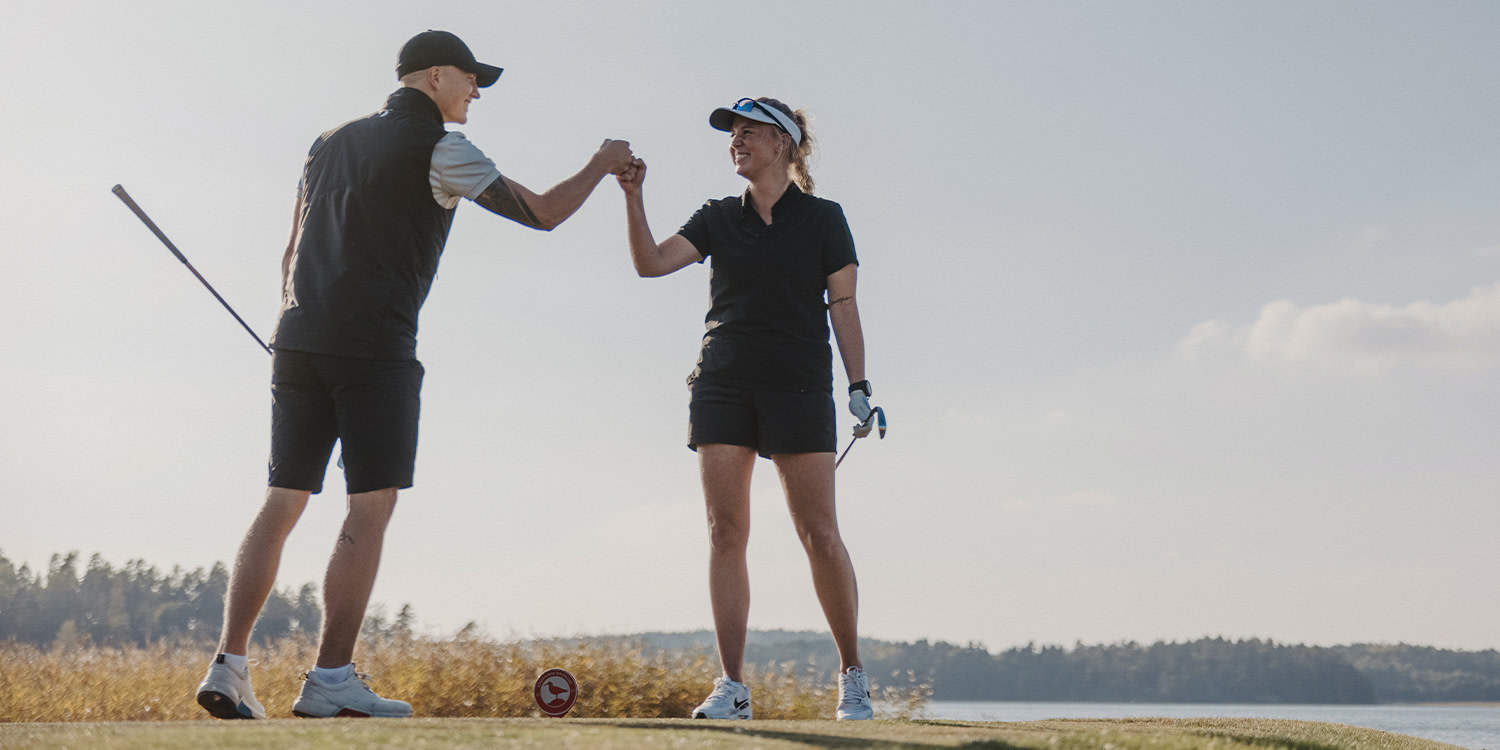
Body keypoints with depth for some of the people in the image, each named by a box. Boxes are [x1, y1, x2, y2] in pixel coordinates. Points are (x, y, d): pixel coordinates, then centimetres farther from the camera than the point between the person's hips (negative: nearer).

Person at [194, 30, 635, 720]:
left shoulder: (331, 142, 20)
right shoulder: (436, 149, -2)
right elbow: (541, 213, -1)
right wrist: (600, 166, 14)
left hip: (299, 342, 7)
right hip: (374, 349, -7)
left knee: (282, 503, 7)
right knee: (370, 508, -4)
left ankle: (228, 669, 1)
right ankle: (329, 680, -9)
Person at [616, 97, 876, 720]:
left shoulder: (823, 219, 6)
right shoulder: (718, 219, 13)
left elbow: (843, 306, 3)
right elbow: (651, 262, 1)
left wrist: (859, 386, -4)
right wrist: (633, 196, -11)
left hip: (800, 388, -3)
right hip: (723, 386, 3)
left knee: (819, 535, -7)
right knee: (726, 532, -3)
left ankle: (852, 675, 8)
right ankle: (731, 687, -1)